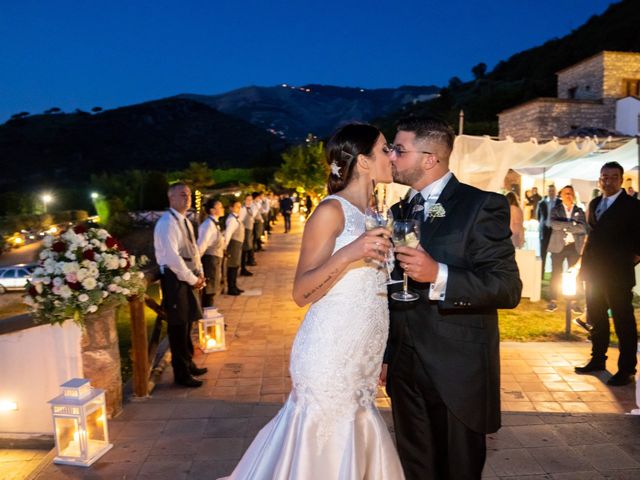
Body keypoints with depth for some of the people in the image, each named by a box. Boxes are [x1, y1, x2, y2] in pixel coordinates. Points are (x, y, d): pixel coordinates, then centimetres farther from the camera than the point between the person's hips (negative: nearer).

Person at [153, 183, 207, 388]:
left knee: (187, 324, 18)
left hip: (188, 278, 9)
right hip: (175, 279, -9)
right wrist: (193, 279, -15)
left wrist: (199, 274, 4)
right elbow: (172, 257, -23)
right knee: (178, 327, 0)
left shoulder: (185, 221, 14)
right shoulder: (167, 223, -16)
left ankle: (188, 364, 32)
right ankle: (181, 374, 11)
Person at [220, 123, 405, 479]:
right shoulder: (332, 211, -12)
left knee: (357, 449, 16)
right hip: (331, 358, -8)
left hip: (362, 361, 8)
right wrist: (348, 254, -27)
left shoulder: (373, 215, 13)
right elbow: (302, 292, -17)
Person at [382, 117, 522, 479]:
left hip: (458, 373, -5)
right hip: (405, 371, 6)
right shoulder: (399, 212, 11)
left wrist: (438, 275, -27)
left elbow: (508, 288, -15)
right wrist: (385, 354, 16)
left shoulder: (482, 206, -9)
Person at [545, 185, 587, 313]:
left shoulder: (580, 211, 8)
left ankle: (573, 302, 10)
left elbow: (583, 228, -8)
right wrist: (572, 225, -16)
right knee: (556, 274, 1)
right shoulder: (555, 210, 4)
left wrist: (565, 227, -12)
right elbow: (554, 224, -16)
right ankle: (553, 301, 7)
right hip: (558, 246, -1)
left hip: (575, 247, 1)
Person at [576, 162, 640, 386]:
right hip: (594, 272, 6)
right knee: (596, 319, 16)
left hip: (618, 275, -6)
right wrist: (585, 262, 10)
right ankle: (597, 360, 30)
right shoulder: (594, 204, 11)